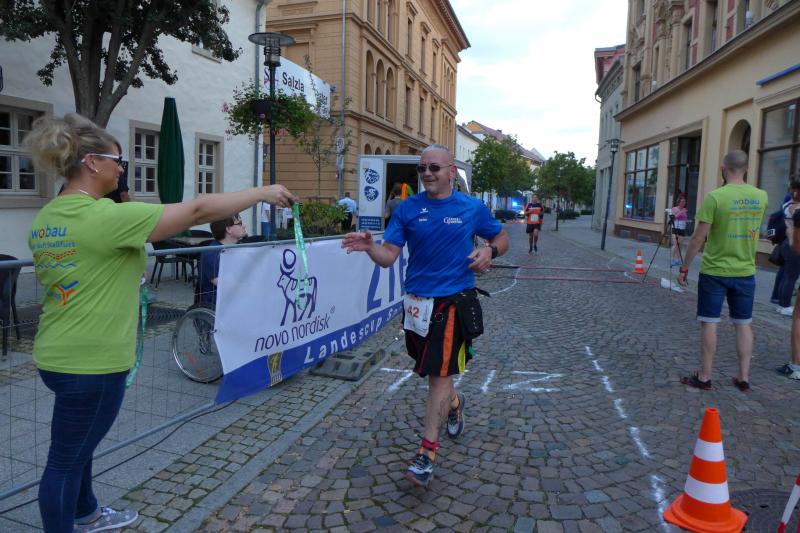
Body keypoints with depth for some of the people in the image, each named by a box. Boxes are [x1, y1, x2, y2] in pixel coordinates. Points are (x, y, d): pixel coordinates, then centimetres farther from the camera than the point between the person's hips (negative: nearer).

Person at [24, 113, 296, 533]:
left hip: (57, 355, 10)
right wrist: (263, 193, -16)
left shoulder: (45, 219, 6)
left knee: (78, 443, 27)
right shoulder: (106, 217, -23)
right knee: (66, 459, 7)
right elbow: (197, 210, -23)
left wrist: (124, 266, 19)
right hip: (91, 361, -10)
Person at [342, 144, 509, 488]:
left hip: (453, 301, -3)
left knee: (439, 373, -6)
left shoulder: (472, 208, 0)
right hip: (417, 301, 3)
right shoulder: (407, 209, 1)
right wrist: (369, 247, -28)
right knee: (433, 369, 19)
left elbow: (502, 238, 13)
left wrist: (489, 251, -10)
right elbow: (389, 256, -7)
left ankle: (427, 453, 5)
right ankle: (454, 403, 52)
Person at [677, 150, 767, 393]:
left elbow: (698, 238, -14)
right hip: (746, 272, 5)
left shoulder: (715, 197, -15)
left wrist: (684, 267, -6)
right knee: (744, 324, 12)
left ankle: (704, 377, 10)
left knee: (709, 323, 3)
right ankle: (744, 377, 18)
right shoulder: (761, 197, 1)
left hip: (714, 272, -4)